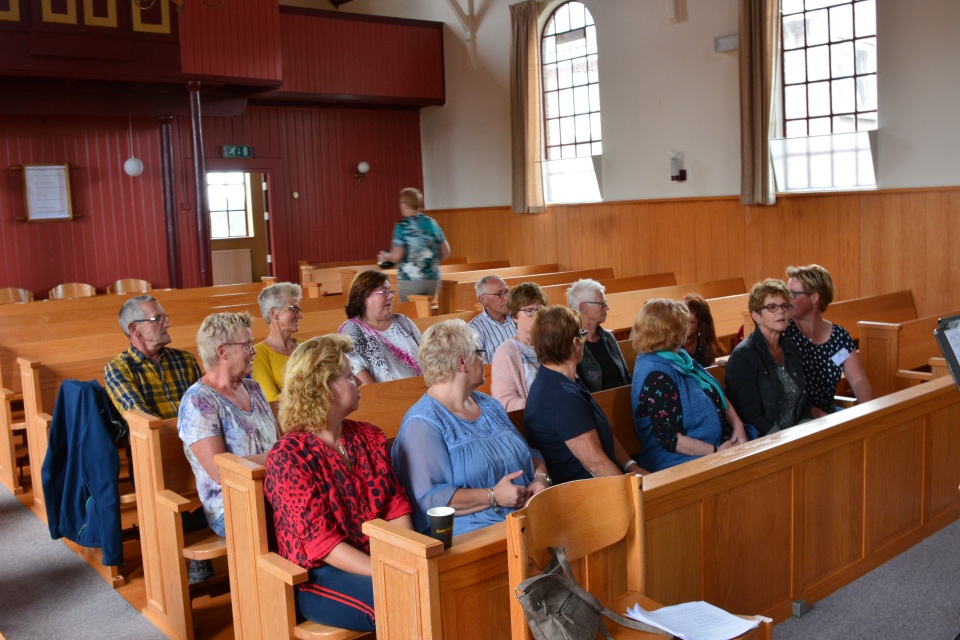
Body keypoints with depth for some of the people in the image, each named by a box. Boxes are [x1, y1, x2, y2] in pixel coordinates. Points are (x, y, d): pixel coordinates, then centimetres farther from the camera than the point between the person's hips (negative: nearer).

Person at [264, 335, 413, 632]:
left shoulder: (370, 437, 9)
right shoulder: (287, 457, -11)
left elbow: (396, 506, 5)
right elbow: (320, 541, -17)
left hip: (378, 560, 6)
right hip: (319, 575, -6)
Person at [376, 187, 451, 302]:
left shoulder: (402, 226, -10)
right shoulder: (431, 223, 5)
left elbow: (397, 256, -14)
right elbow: (446, 251, 8)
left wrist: (385, 257, 7)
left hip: (409, 280, -5)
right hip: (432, 279, 5)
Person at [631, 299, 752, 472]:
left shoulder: (680, 358, 9)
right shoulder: (656, 376, -19)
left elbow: (717, 395, 14)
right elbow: (668, 439, -21)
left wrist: (737, 425, -2)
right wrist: (716, 452, -18)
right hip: (680, 462, -9)